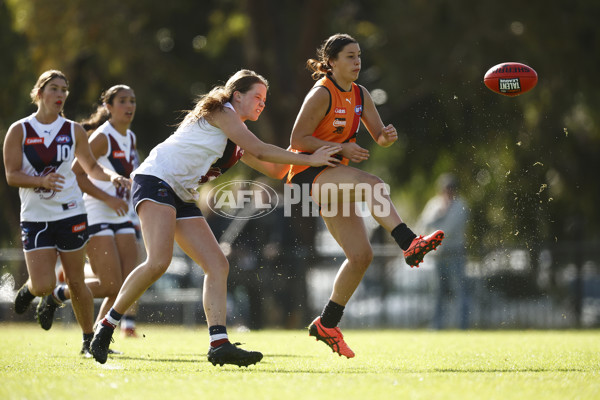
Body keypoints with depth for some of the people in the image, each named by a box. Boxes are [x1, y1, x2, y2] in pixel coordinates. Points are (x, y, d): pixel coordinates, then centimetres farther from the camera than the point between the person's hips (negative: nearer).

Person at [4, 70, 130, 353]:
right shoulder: (19, 131, 0)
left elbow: (92, 167, 16)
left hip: (70, 213, 1)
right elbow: (12, 175, -7)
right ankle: (30, 290, 26)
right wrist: (42, 181, -25)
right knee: (44, 284, -10)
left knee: (76, 283, 2)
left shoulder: (74, 131, 6)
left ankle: (89, 339, 17)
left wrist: (112, 177, -5)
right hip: (34, 216, -1)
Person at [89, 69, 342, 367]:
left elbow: (271, 168, 28)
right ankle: (107, 325, -12)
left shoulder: (237, 141, 23)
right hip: (155, 179, -10)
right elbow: (260, 150, -10)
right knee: (158, 262, -26)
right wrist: (308, 159, -7)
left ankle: (219, 344, -14)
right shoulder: (221, 111, -4)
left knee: (218, 265, -5)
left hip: (182, 197, 10)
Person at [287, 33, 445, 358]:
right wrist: (341, 148, -24)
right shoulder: (322, 94, -12)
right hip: (307, 174, -8)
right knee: (372, 184, -35)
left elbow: (379, 137, 13)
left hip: (334, 179, 8)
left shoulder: (359, 95, 10)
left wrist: (387, 136, -11)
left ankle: (327, 323, 11)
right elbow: (297, 139, -16)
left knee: (361, 255, 0)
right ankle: (409, 243, -46)